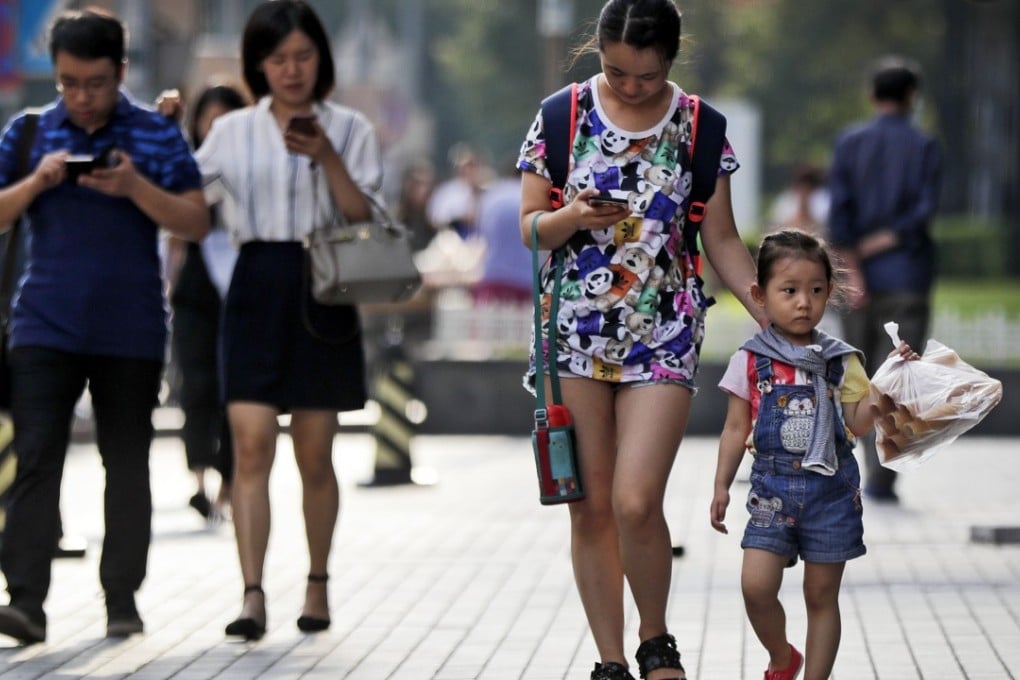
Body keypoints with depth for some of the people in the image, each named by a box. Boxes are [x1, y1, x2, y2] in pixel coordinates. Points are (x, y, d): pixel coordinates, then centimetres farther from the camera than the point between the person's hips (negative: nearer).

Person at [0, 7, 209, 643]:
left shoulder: (157, 134, 3)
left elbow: (196, 222, -2)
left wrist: (135, 187, -17)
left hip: (131, 332, 0)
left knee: (127, 466, 7)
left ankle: (123, 599, 16)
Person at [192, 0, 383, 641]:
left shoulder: (350, 129, 5)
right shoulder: (233, 131, 9)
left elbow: (365, 218, -2)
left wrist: (328, 160, -15)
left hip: (322, 294, -1)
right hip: (256, 291, 1)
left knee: (315, 455, 4)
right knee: (252, 445, -12)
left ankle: (317, 584, 21)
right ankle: (253, 595, -15)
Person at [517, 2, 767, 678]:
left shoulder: (698, 127, 2)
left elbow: (723, 242, 7)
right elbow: (530, 226, 5)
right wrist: (570, 219, -17)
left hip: (664, 335, -1)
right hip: (574, 333, 1)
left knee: (636, 503, -14)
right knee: (591, 508, 3)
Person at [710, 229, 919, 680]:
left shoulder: (840, 360, 4)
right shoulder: (751, 360, 2)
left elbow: (857, 423, 0)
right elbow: (736, 428, 7)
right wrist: (721, 486, 5)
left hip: (830, 488, 1)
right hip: (772, 487, 0)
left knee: (821, 594, 4)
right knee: (756, 586, -11)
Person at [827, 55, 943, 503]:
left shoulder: (850, 144, 4)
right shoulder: (925, 147, 0)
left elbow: (839, 210, -5)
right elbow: (925, 211, -11)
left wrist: (853, 270, -7)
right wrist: (880, 243, -5)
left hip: (862, 280, 2)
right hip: (908, 277, -2)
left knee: (863, 375, 14)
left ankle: (874, 467, 13)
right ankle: (881, 478, -14)